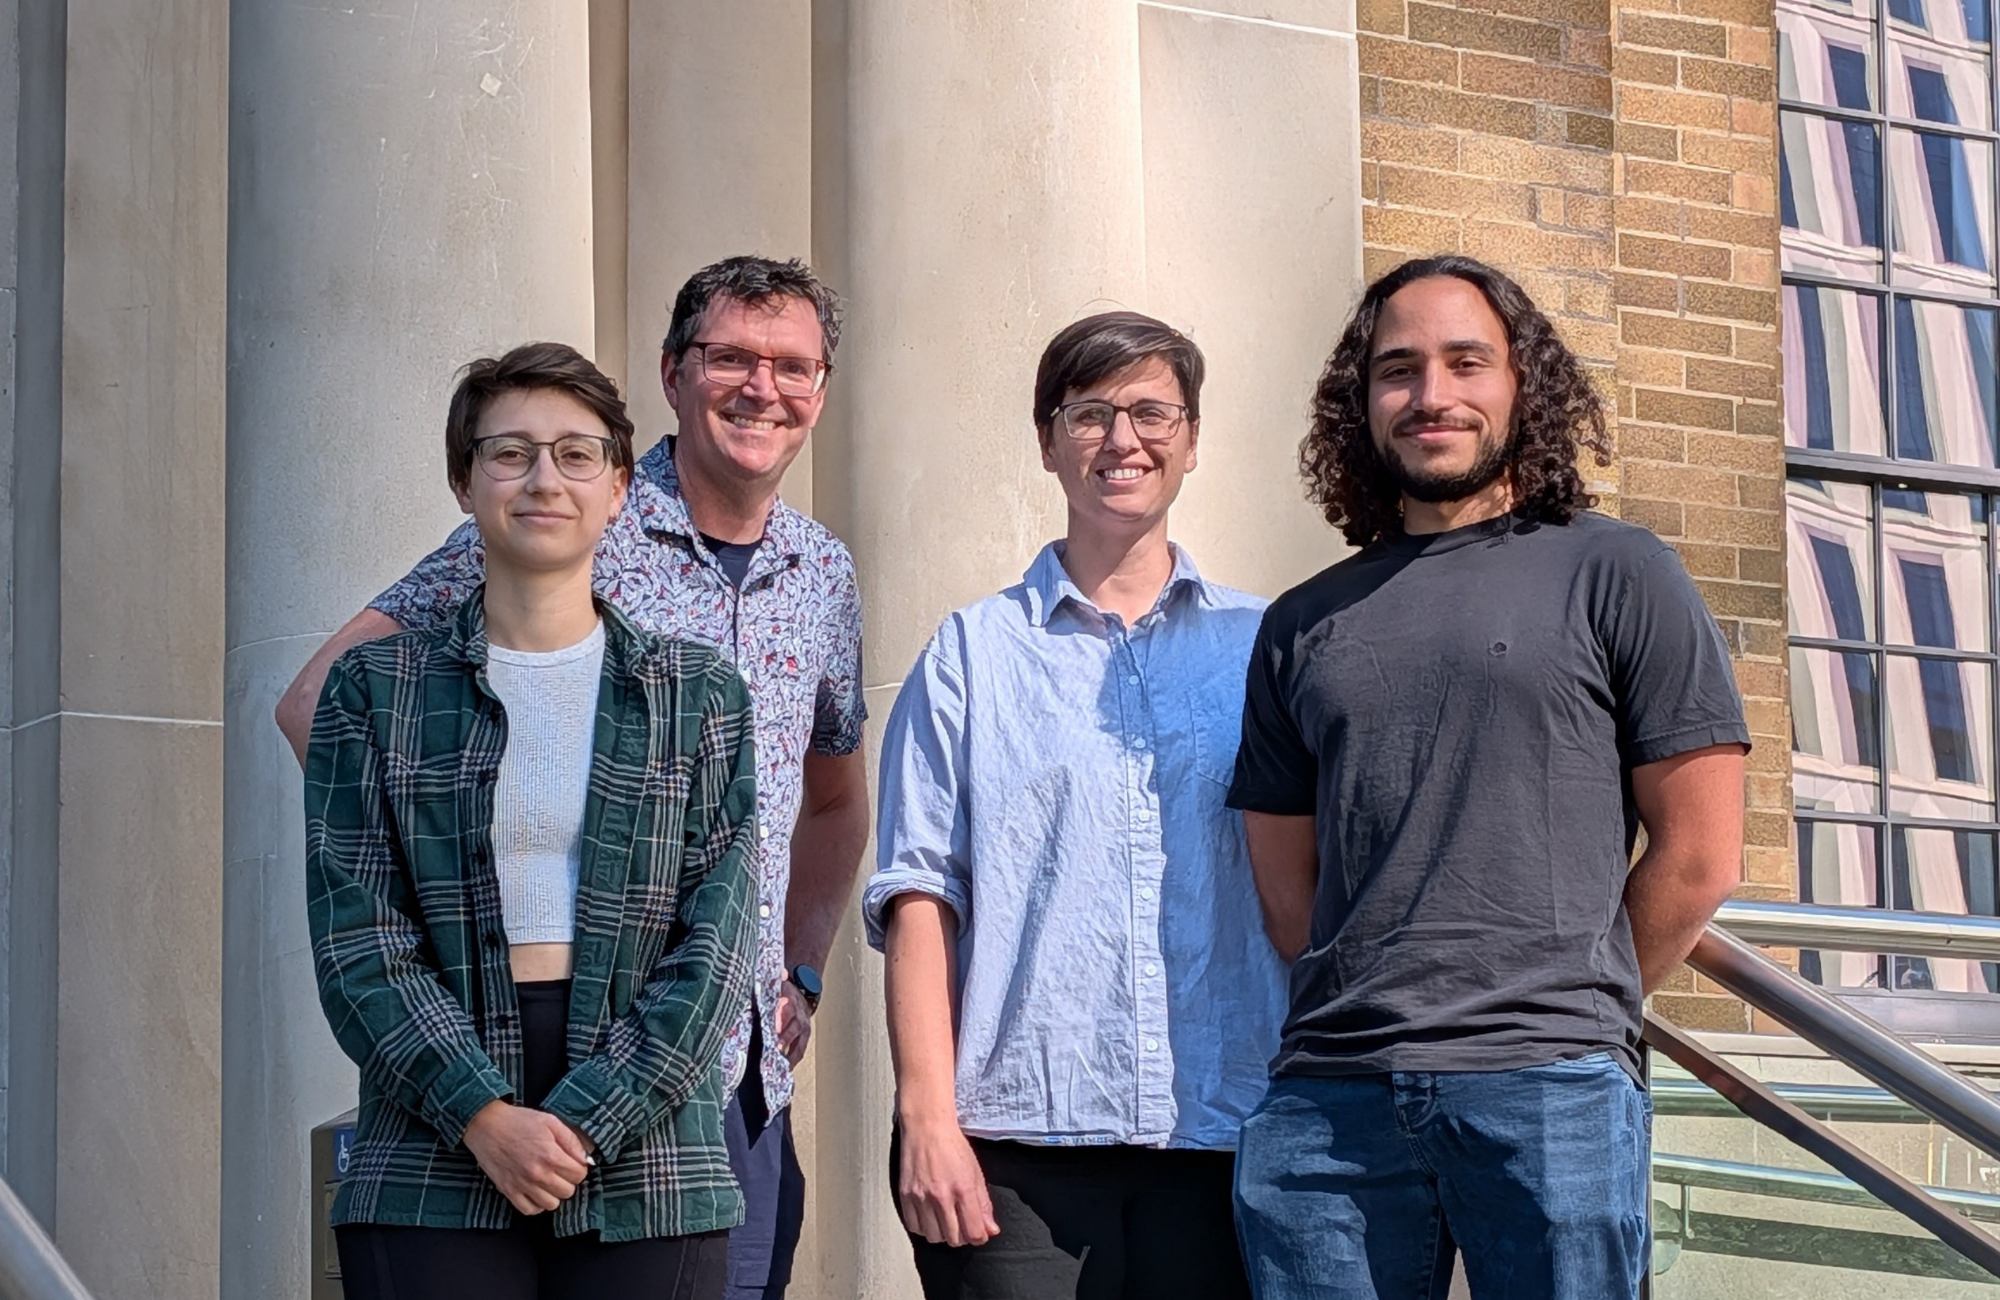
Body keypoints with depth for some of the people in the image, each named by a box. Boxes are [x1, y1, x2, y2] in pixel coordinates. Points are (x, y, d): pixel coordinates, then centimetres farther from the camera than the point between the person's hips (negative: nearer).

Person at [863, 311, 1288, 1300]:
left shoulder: (1259, 647, 13)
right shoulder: (973, 655, 9)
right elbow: (919, 894, 3)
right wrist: (928, 1117, -7)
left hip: (1220, 1135, 1)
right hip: (1017, 1141, -1)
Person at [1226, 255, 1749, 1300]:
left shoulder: (1616, 575, 6)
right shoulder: (1301, 626, 17)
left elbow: (1697, 856, 3)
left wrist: (1575, 1009, 6)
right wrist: (1382, 1013, 8)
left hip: (1547, 1095, -3)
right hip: (1326, 1101, 3)